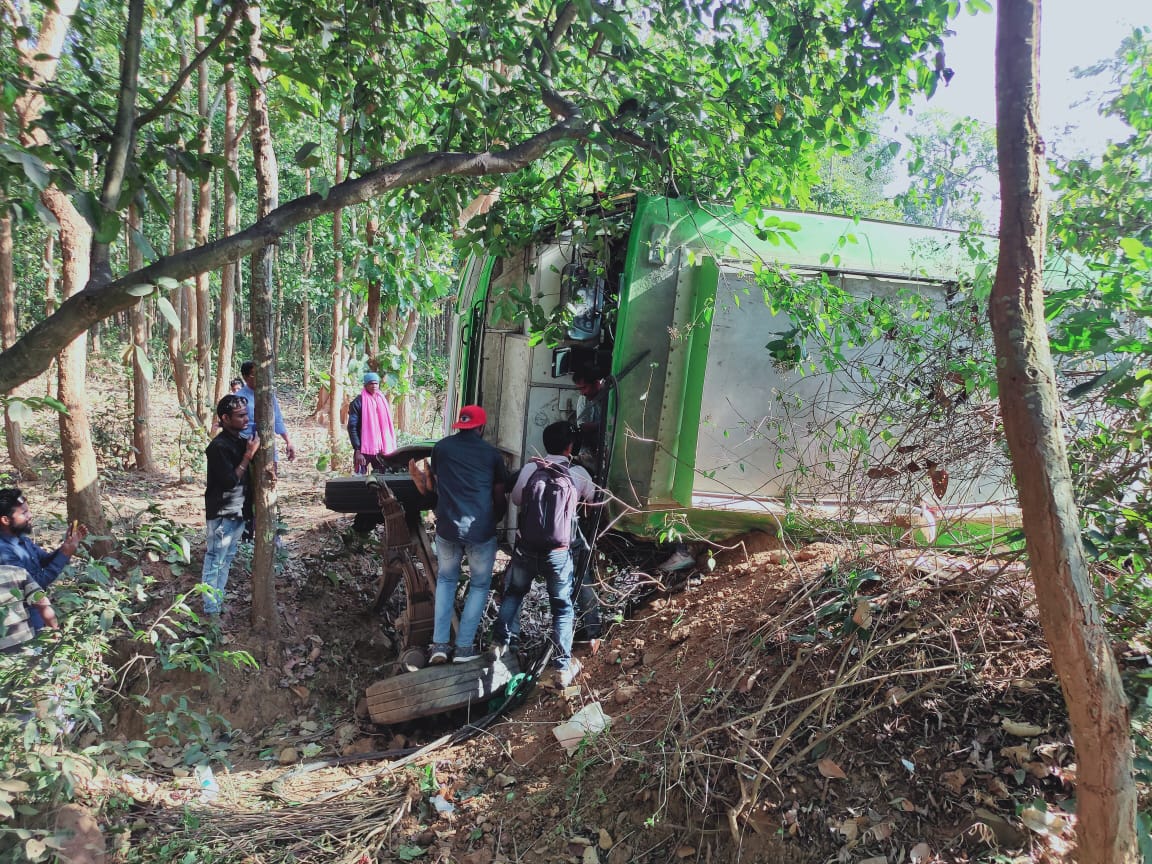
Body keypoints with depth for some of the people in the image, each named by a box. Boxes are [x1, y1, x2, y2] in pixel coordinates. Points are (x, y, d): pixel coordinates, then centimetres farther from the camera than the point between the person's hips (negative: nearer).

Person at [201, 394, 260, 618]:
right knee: (215, 561, -1)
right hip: (222, 514, -8)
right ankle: (211, 610, 6)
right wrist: (249, 454, -19)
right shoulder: (218, 446, -18)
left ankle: (219, 603, 28)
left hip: (238, 512, 8)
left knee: (227, 560, 17)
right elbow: (231, 481, -21)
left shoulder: (241, 441, 6)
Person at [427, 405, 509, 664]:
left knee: (445, 580, 21)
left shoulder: (441, 447, 5)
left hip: (447, 528, 2)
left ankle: (439, 644, 12)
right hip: (481, 530, -2)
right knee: (480, 585, 16)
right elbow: (500, 496, 6)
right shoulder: (492, 453, 1)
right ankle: (464, 647, 11)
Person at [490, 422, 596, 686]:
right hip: (558, 553, -1)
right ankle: (563, 667, 15)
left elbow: (516, 499, 9)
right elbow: (592, 496, 16)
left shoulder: (530, 469, -5)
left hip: (526, 548, 1)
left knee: (513, 592, 26)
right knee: (562, 606, 12)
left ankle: (501, 642, 29)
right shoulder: (578, 474, -5)